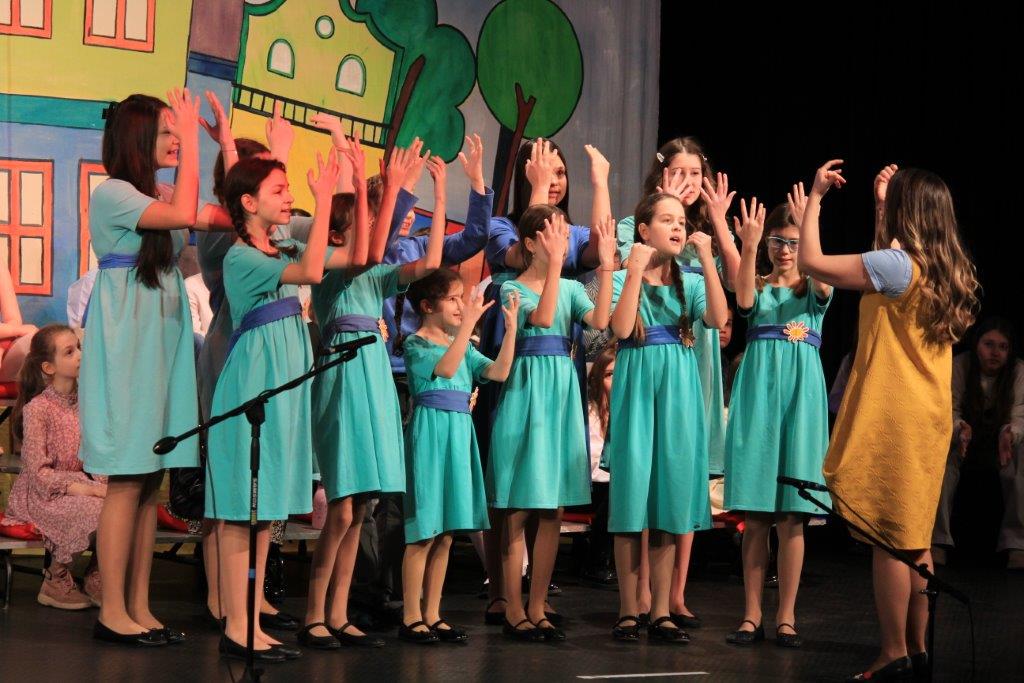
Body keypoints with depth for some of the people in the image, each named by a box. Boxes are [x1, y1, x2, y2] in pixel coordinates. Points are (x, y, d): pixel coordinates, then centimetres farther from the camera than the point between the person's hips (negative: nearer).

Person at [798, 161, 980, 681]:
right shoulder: (945, 270, 9)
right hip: (929, 418, 8)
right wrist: (886, 202, 30)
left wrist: (815, 197, -3)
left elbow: (811, 263, -13)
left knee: (890, 538, -5)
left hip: (892, 419, -8)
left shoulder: (897, 265, -14)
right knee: (914, 538, 14)